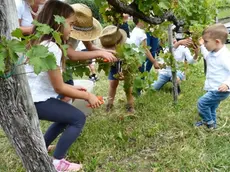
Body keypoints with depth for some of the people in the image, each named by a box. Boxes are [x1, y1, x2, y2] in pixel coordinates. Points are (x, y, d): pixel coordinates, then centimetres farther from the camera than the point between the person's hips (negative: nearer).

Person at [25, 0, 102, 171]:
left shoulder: (39, 42, 9)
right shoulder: (51, 48, -22)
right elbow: (59, 88, -16)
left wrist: (72, 87, 13)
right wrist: (87, 96, -4)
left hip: (31, 97, 10)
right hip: (37, 100, -10)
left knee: (67, 116, 24)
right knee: (78, 118, -5)